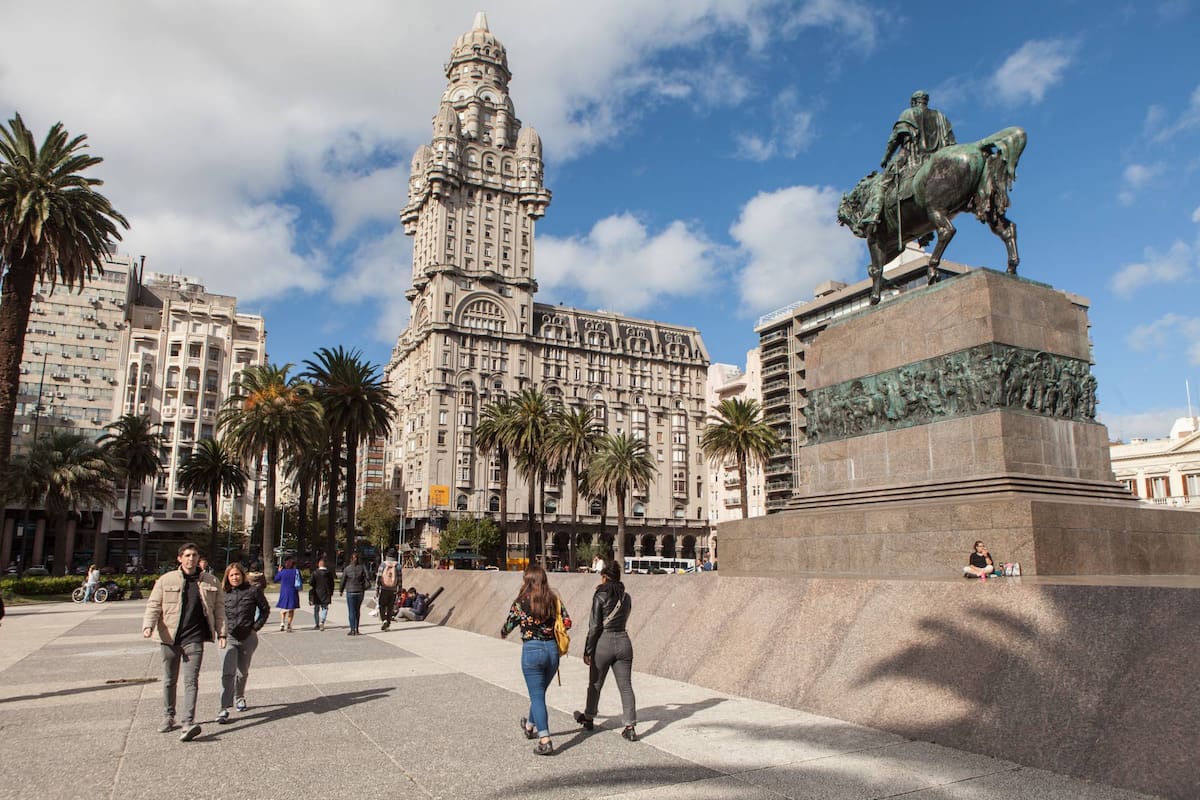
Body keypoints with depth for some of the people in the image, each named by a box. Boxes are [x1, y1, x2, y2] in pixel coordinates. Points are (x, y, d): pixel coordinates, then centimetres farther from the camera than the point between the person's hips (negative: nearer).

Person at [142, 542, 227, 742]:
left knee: (191, 680, -10)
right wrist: (148, 626, -17)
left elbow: (219, 608, 9)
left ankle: (188, 722, -16)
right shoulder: (166, 580, 3)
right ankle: (168, 717, 33)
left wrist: (221, 633, 3)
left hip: (194, 639, -1)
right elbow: (153, 605, 0)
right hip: (169, 637, 1)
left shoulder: (211, 583, 6)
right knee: (169, 680, 15)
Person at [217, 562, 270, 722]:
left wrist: (256, 626, -1)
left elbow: (265, 609, 7)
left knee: (242, 672, 15)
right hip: (228, 637, 0)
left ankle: (239, 698, 39)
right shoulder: (223, 593, 0)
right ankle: (224, 709, -10)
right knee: (228, 672, -13)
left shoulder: (253, 591, -3)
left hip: (248, 637, 0)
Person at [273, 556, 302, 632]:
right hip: (293, 593, 0)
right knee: (291, 609, 9)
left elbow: (276, 580, 7)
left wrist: (279, 571, 16)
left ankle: (282, 623, 0)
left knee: (283, 608, 16)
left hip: (284, 593, 0)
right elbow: (301, 582, 2)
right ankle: (288, 624, 3)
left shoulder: (282, 572, -8)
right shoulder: (296, 572, -6)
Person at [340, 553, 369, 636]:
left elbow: (343, 580, 1)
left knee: (351, 611, 1)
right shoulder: (361, 568, -1)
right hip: (360, 592, 3)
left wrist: (341, 591, 14)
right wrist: (364, 589, 12)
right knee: (358, 610, 14)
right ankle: (356, 629, 18)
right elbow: (365, 579, -1)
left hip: (350, 592, -3)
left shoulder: (347, 569, -6)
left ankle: (352, 630, -3)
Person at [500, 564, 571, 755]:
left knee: (537, 696, 2)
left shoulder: (521, 603, -8)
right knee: (539, 692, 24)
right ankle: (530, 726, 45)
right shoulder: (554, 600, 0)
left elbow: (508, 627, 2)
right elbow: (567, 623, 2)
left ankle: (545, 741, -5)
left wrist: (502, 633, 25)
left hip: (531, 651, -4)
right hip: (552, 649, 5)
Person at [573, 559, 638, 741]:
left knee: (595, 684, 15)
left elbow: (594, 626, -11)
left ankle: (589, 718, 33)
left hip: (603, 643, -4)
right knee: (626, 686, 3)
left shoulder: (600, 596, -10)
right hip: (623, 642, 4)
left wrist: (587, 651, -6)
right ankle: (630, 727, -2)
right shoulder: (626, 597, 6)